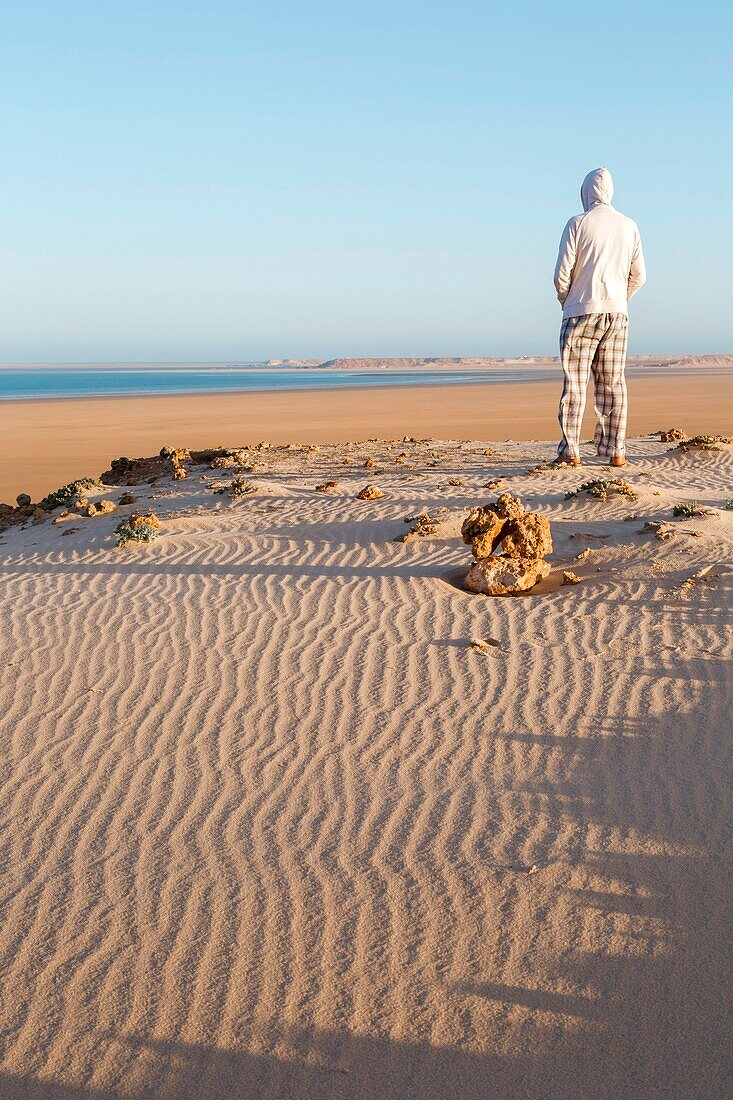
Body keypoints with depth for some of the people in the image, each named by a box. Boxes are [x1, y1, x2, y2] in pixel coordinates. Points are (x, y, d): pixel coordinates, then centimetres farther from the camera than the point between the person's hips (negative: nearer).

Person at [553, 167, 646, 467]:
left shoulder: (578, 223, -4)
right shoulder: (629, 226, 9)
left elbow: (562, 273, -7)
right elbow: (638, 277, 10)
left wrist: (565, 301, 11)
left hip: (582, 311, -4)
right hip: (617, 313, 4)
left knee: (575, 381, -1)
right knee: (613, 383, 6)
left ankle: (570, 450, -4)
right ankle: (616, 450, 5)